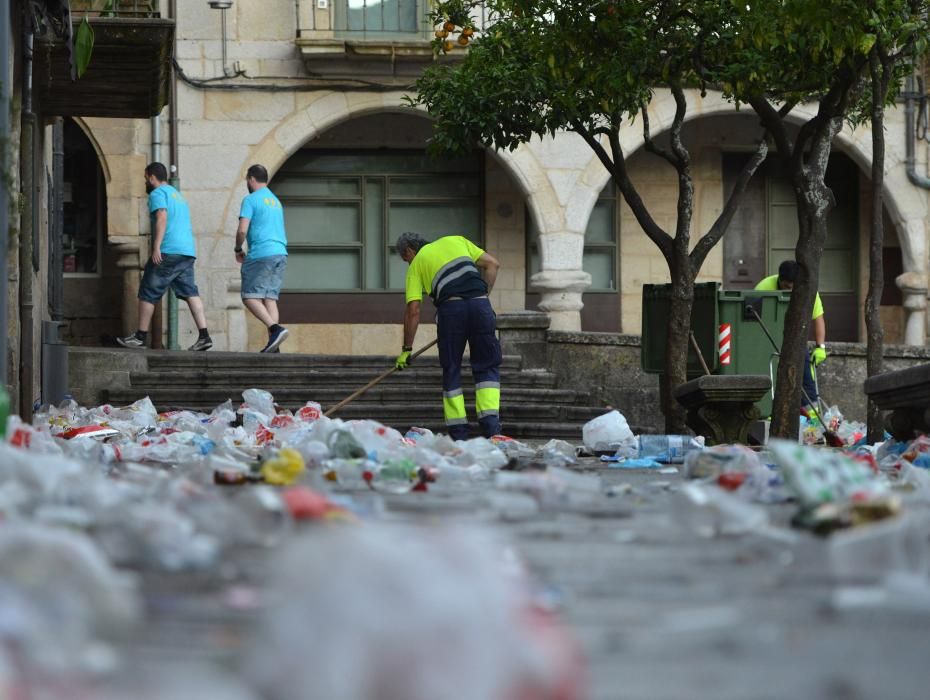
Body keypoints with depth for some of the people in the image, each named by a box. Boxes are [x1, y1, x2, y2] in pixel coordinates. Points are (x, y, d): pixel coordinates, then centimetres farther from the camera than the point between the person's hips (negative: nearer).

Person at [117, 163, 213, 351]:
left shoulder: (158, 194, 0)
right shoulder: (178, 195, 28)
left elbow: (162, 217, -17)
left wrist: (156, 246, -23)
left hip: (168, 252, -8)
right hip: (188, 252, 8)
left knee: (148, 293, 1)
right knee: (190, 292, 0)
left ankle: (141, 337, 4)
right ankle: (204, 336, -13)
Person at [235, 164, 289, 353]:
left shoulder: (250, 199, -2)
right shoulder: (276, 201, 23)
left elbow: (242, 230, -10)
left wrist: (238, 250, 7)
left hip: (261, 254, -7)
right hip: (280, 253, 7)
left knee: (250, 297, -7)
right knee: (270, 298, 4)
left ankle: (275, 329, -27)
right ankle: (273, 345, -6)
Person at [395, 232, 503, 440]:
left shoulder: (416, 264, 19)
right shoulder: (456, 241, 27)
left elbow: (413, 310, 11)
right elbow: (493, 264, 18)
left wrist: (406, 349, 15)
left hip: (450, 307, -2)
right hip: (480, 304, 2)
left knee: (451, 371, 11)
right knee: (488, 367, 10)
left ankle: (458, 432, 8)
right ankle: (491, 427, -5)